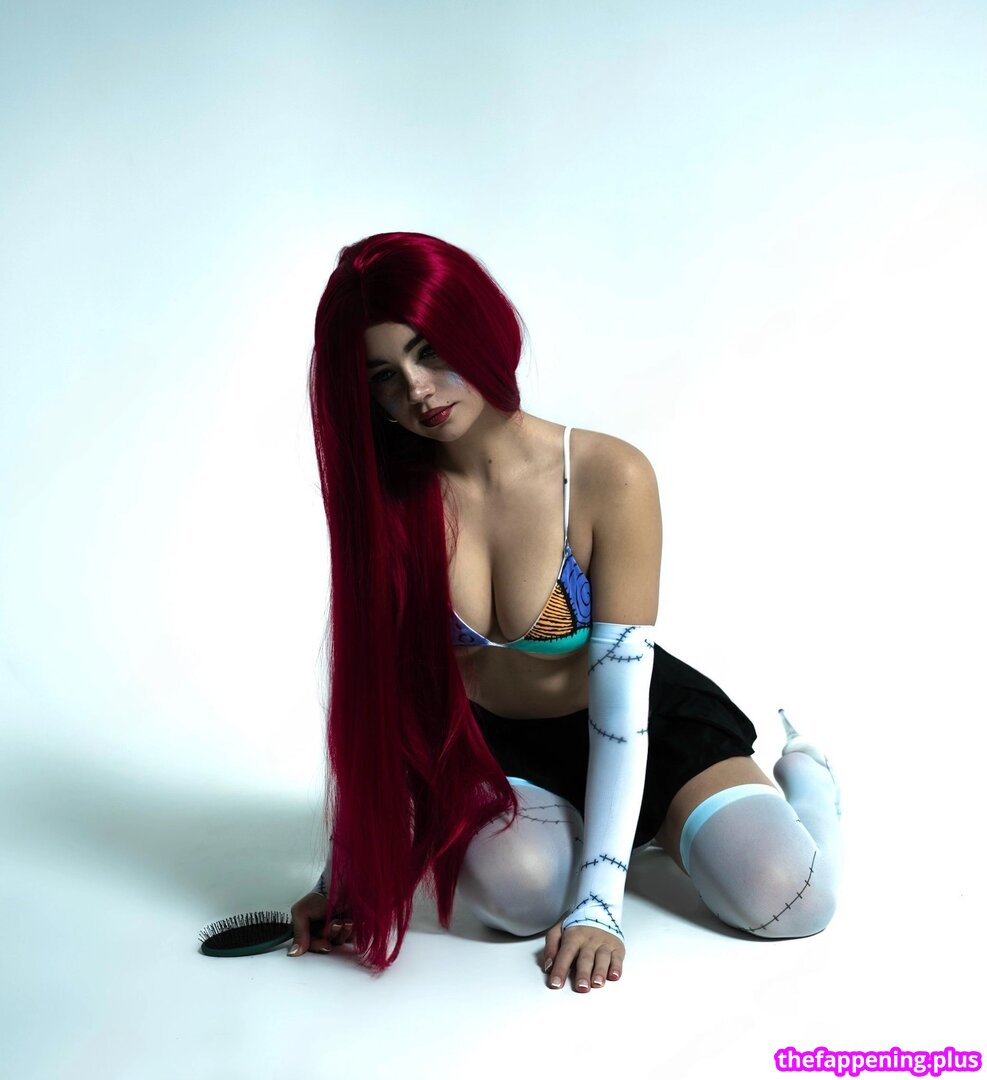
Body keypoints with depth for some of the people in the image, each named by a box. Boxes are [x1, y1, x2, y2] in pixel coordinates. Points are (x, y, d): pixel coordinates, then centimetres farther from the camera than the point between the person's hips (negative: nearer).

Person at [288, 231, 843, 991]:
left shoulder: (610, 477, -23)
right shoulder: (383, 497, -13)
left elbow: (620, 700, -23)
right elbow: (371, 688, -8)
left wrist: (599, 902, -27)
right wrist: (345, 871, -9)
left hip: (649, 727, -1)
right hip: (491, 746, 2)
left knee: (788, 900, -22)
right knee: (520, 886, -31)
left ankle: (803, 770, 16)